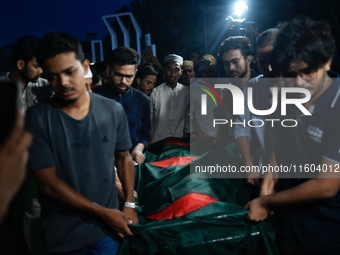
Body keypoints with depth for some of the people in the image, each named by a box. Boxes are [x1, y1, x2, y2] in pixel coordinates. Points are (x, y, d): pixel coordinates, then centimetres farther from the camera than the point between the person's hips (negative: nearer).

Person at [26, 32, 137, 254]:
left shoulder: (113, 110, -5)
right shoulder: (37, 118, -12)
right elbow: (48, 183, -14)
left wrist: (130, 204, -4)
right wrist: (104, 213, -13)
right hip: (62, 237, -1)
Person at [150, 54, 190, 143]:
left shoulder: (187, 92, -2)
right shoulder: (155, 92, -9)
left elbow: (188, 116, 8)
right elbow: (149, 118, -2)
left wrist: (187, 134, 10)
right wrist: (149, 140, 1)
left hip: (178, 141, 2)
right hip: (158, 141, -2)